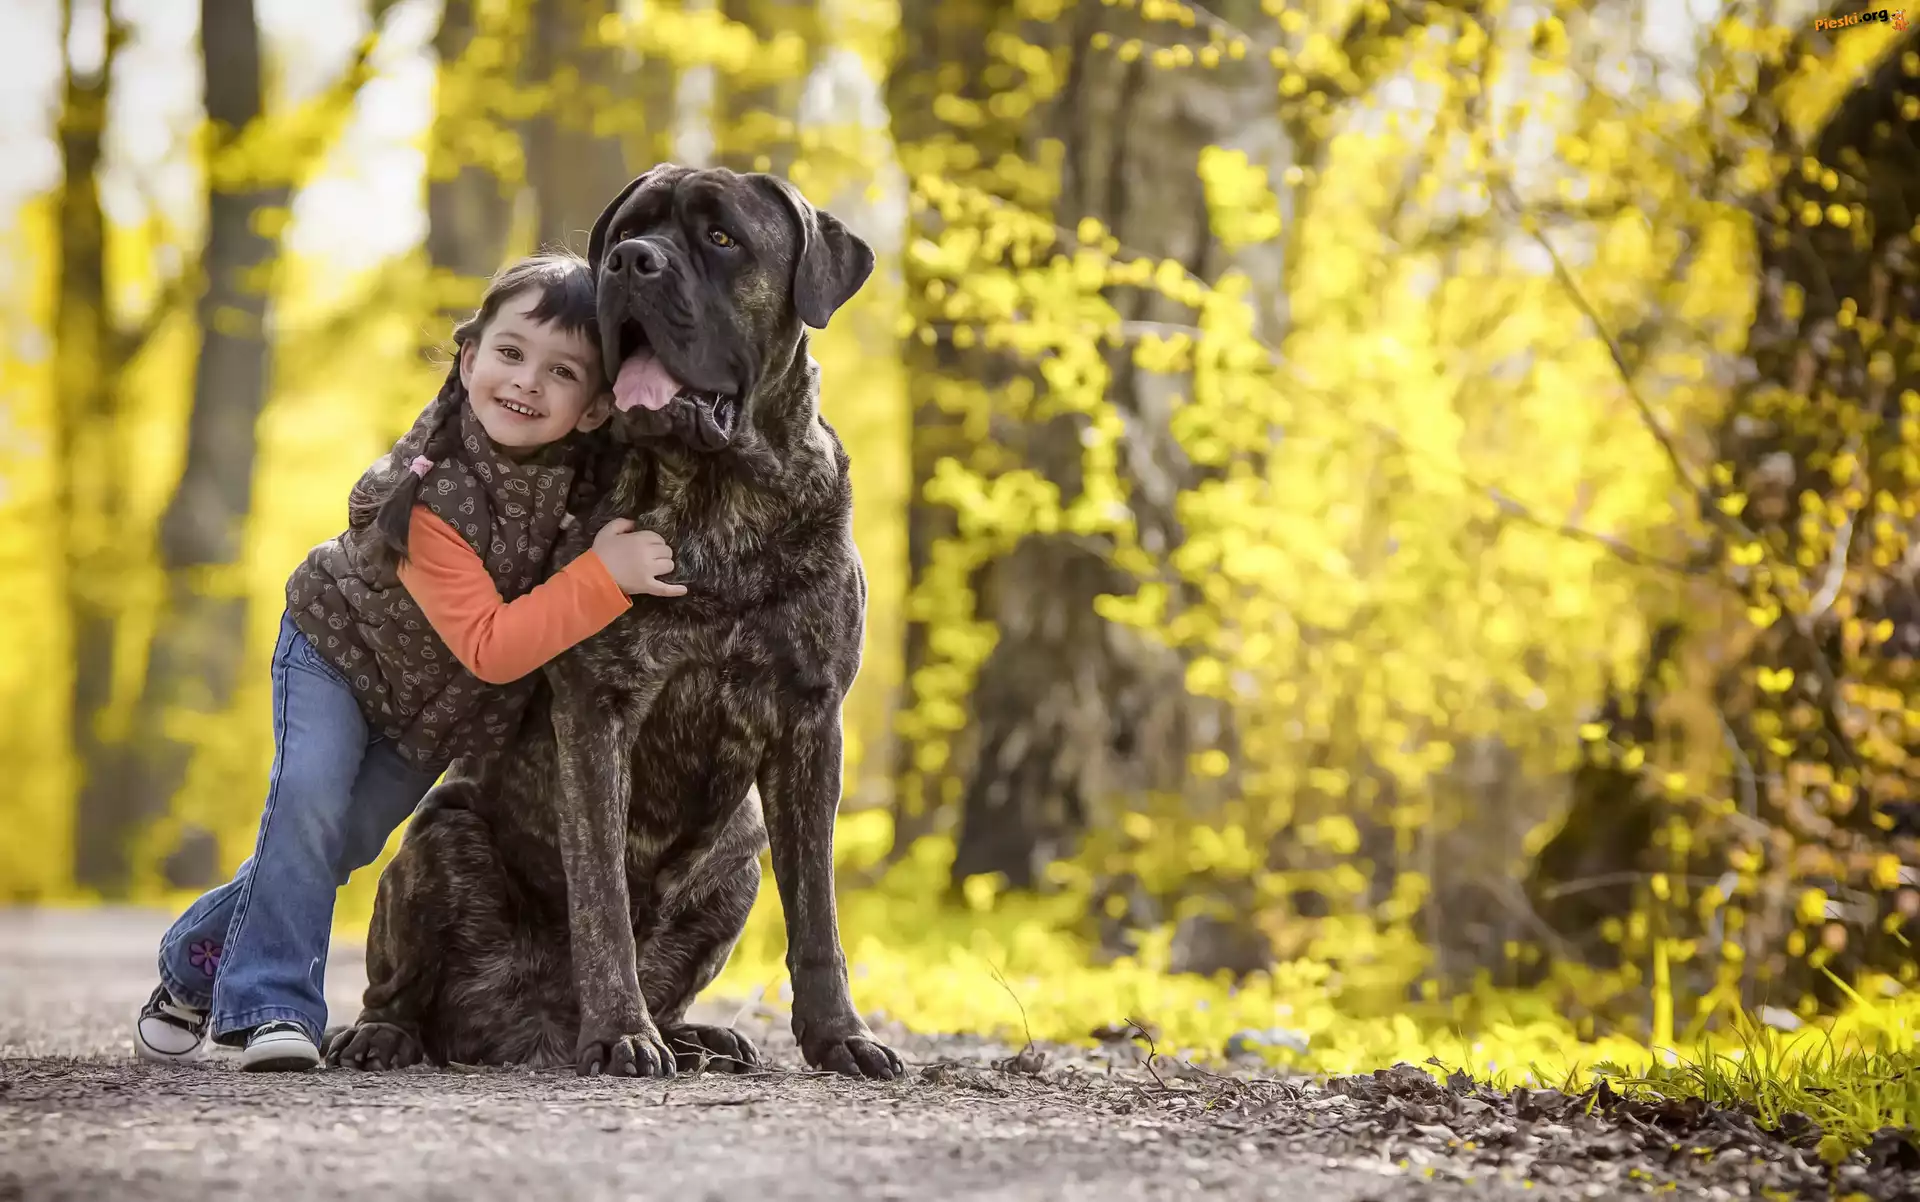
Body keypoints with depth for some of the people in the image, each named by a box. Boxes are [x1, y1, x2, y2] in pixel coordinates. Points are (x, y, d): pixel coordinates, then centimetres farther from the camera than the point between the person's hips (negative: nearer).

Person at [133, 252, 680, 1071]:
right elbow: (490, 646, -43)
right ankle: (271, 1006, -16)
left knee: (337, 846, 6)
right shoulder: (433, 494, -40)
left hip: (435, 701, 5)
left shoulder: (585, 463, -25)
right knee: (311, 795, -27)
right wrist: (604, 577, -49)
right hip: (337, 645, -5)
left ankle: (198, 959, 28)